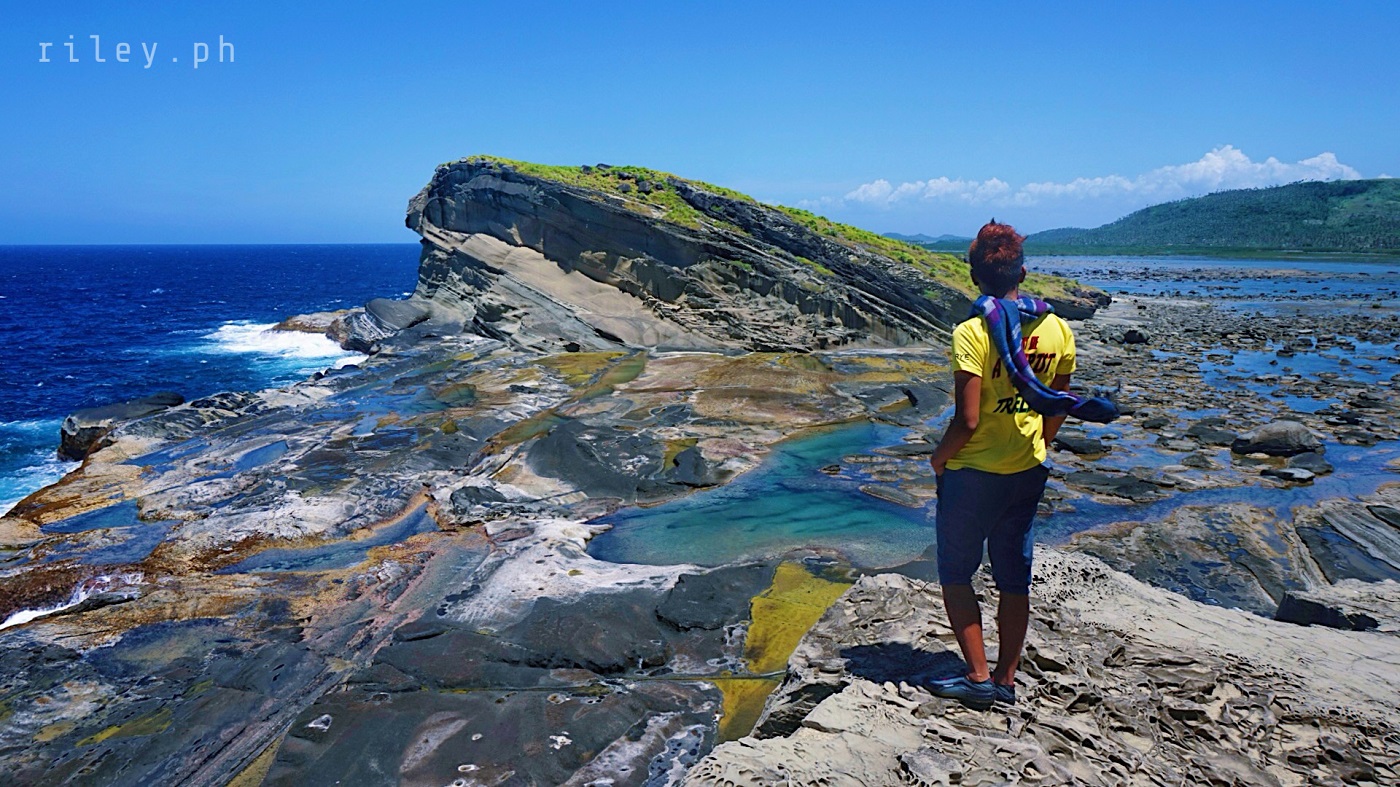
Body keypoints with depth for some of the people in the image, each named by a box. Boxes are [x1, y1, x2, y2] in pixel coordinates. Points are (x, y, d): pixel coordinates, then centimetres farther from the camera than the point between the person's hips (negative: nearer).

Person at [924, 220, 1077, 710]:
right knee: (1014, 578, 15)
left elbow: (967, 421, -22)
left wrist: (939, 457, -5)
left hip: (972, 472, -6)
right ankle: (1006, 679, 24)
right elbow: (1057, 411, 7)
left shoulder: (973, 332, -20)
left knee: (956, 574, 11)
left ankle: (978, 677, 12)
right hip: (1028, 472, 6)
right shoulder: (1057, 329, -1)